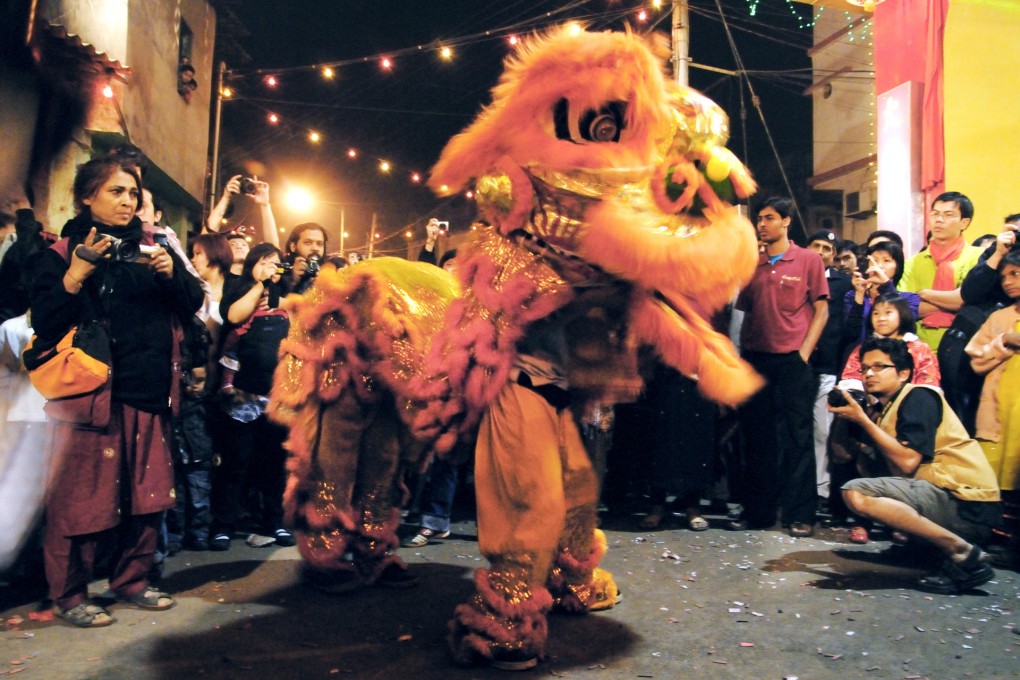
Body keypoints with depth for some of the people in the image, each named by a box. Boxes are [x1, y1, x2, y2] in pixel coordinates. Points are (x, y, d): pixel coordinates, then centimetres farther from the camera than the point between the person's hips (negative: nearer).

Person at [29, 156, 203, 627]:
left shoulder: (149, 246, 12)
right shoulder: (62, 251, -2)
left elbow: (192, 304, 9)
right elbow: (46, 324, -11)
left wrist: (171, 273, -9)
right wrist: (77, 273, -23)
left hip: (148, 393, 5)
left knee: (148, 493, 10)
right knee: (83, 495, -1)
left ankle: (131, 580, 26)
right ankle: (70, 595, 16)